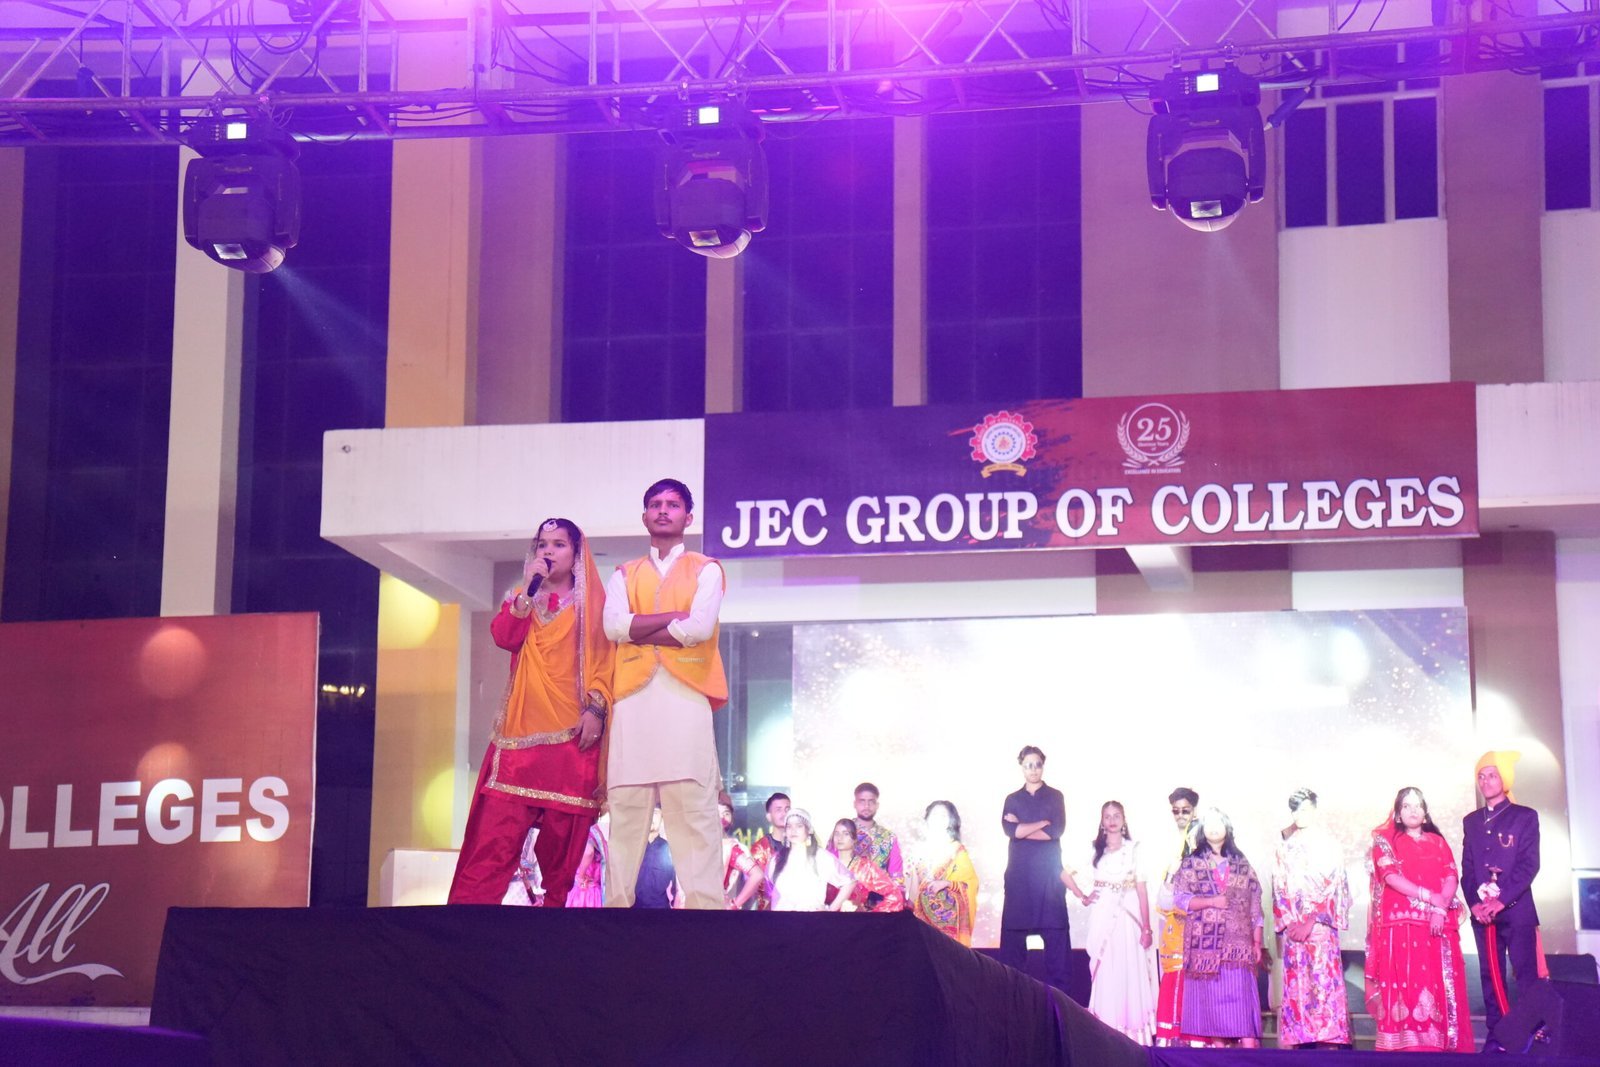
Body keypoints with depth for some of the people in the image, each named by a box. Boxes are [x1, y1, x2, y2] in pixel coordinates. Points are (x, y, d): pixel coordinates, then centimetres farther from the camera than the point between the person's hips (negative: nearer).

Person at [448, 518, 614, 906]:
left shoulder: (591, 604, 11)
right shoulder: (521, 598, 20)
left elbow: (602, 661, 2)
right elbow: (505, 637, 1)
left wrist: (595, 707, -12)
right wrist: (528, 588, -4)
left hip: (572, 731, -2)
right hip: (522, 728, 2)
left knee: (562, 834, -2)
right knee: (497, 830, -9)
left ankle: (555, 901, 3)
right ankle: (470, 901, -13)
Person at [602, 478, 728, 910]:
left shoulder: (706, 569, 13)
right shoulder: (624, 575, 22)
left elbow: (701, 628, -5)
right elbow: (613, 626, 2)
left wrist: (639, 629, -1)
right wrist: (676, 618, -4)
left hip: (685, 695, -3)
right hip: (634, 696, 3)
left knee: (694, 807, -10)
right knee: (625, 807, -4)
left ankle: (706, 906, -14)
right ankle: (617, 904, -5)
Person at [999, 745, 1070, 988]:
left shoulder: (1055, 797, 10)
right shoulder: (1012, 800, 15)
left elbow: (1056, 830, -6)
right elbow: (1009, 830, -4)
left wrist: (1022, 829, -4)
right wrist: (1043, 823, -7)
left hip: (1049, 871, -1)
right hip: (1019, 872, 1)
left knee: (1055, 931, -7)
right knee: (1013, 931, -4)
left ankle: (1056, 992, -6)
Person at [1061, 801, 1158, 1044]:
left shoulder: (1134, 849, 4)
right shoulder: (1095, 849, 8)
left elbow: (1142, 890, 0)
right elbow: (1065, 874, 14)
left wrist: (1146, 928, -5)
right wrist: (1083, 897, 3)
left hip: (1128, 917, -1)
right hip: (1103, 917, 1)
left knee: (1130, 973, -2)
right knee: (1105, 974, 0)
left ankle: (1133, 1031, 3)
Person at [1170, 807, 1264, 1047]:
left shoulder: (1242, 865, 12)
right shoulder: (1191, 863, 7)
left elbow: (1255, 907, 10)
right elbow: (1180, 897, 0)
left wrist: (1257, 942, 4)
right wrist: (1211, 902, -13)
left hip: (1237, 944, 1)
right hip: (1206, 944, 0)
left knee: (1242, 997, -8)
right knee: (1211, 997, -1)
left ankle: (1249, 1052, -13)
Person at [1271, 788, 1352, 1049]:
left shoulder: (1327, 844, 6)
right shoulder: (1284, 848, 15)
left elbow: (1332, 886, -3)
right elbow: (1279, 889, 12)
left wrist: (1311, 921, -11)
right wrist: (1288, 922, -3)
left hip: (1321, 926, -3)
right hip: (1292, 927, 3)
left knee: (1324, 982, -9)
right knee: (1295, 985, -3)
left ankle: (1329, 1040, -12)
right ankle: (1296, 1040, -5)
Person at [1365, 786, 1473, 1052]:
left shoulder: (1438, 842, 18)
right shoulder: (1386, 841, 10)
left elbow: (1451, 879, 6)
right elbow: (1391, 877, -5)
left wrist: (1440, 909, -13)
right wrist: (1429, 896, -14)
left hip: (1437, 924, 3)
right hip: (1401, 923, -2)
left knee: (1438, 984, -4)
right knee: (1403, 982, -9)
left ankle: (1437, 1043, -5)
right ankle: (1404, 1044, -13)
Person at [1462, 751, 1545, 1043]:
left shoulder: (1525, 817, 2)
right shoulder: (1471, 821, 15)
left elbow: (1529, 865, -6)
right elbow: (1467, 868, 11)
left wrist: (1501, 901, -15)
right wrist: (1474, 903, -6)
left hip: (1516, 909, -4)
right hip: (1482, 911, 4)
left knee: (1526, 975, -7)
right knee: (1491, 975, 4)